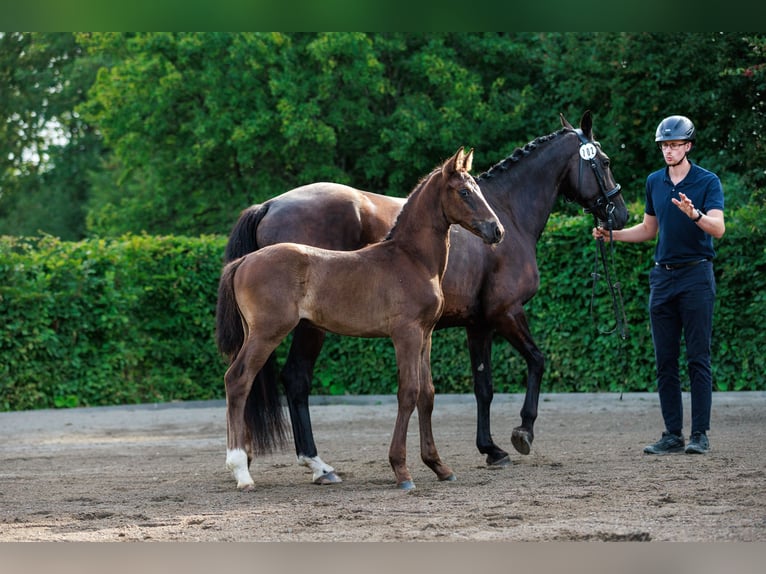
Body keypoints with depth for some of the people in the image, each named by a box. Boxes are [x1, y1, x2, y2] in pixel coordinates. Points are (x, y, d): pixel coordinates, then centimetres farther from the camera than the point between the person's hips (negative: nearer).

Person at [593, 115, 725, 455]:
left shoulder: (708, 181, -4)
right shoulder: (654, 182, 12)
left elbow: (718, 229, -16)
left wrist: (695, 214, -35)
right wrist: (613, 235, 9)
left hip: (696, 275, -5)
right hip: (662, 276, 6)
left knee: (698, 359, -5)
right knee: (665, 361, 4)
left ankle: (700, 435, -2)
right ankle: (672, 435, 8)